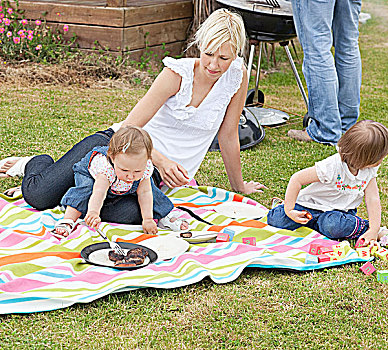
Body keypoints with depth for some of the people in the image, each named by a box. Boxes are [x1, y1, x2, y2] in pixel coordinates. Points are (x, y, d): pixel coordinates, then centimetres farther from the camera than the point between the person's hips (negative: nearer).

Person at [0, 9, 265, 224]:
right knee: (38, 195, -18)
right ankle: (38, 165, 22)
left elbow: (228, 136, 4)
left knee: (130, 213, -34)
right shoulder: (177, 72, -15)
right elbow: (129, 128, -16)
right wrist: (161, 160, -32)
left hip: (154, 170, 2)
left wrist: (239, 186, 13)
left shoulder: (237, 76, -8)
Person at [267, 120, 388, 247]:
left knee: (334, 225, -36)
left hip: (339, 211, 2)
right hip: (311, 204, -2)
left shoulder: (370, 170, -12)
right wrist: (289, 210, -23)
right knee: (277, 219, -22)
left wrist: (374, 229, -20)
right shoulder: (332, 166, -30)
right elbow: (297, 179, -24)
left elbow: (373, 198, -9)